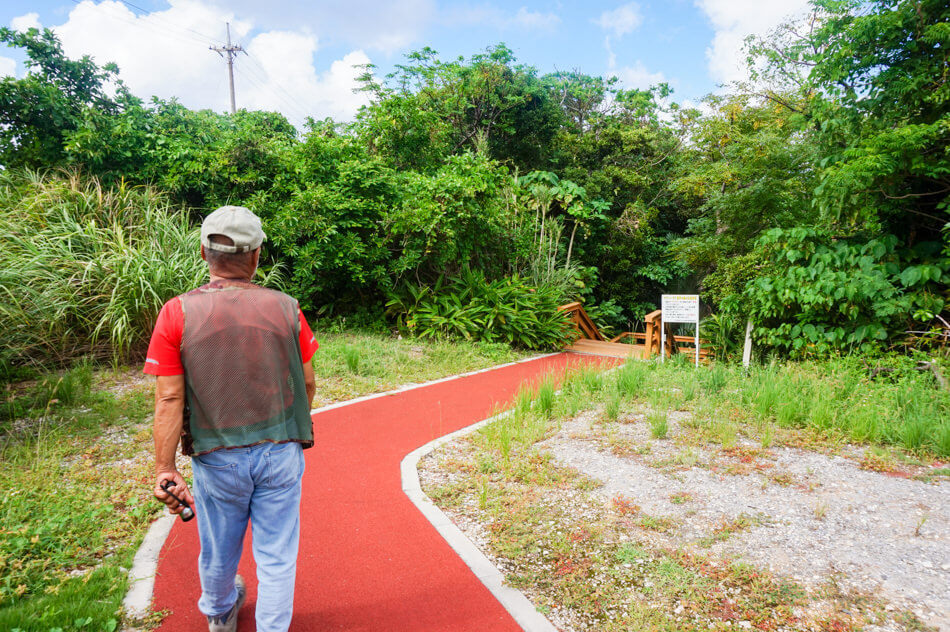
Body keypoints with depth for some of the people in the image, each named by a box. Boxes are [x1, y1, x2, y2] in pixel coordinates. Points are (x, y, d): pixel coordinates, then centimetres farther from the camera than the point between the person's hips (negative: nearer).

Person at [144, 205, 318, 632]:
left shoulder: (178, 313, -10)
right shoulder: (286, 309, -8)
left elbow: (169, 398, -12)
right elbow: (307, 382, 1)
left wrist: (165, 469, -7)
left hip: (217, 457, 1)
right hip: (281, 452, -1)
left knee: (218, 550, 24)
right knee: (276, 554, 13)